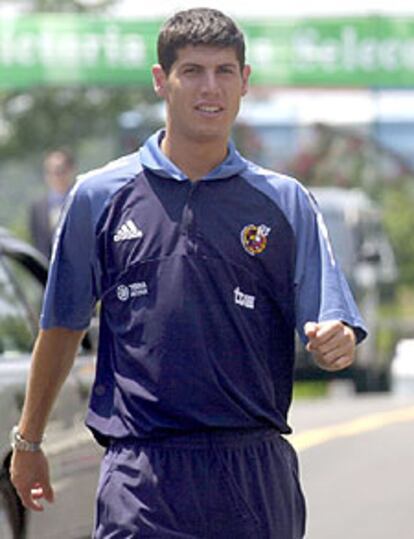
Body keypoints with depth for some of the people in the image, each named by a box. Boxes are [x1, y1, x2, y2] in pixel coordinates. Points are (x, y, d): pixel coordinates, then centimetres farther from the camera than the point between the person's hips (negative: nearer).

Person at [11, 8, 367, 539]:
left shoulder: (285, 202, 7)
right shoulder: (99, 196, 6)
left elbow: (335, 343, 4)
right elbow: (62, 325, 15)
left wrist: (335, 343, -20)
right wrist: (27, 440, 19)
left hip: (256, 473, 2)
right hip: (140, 475, -1)